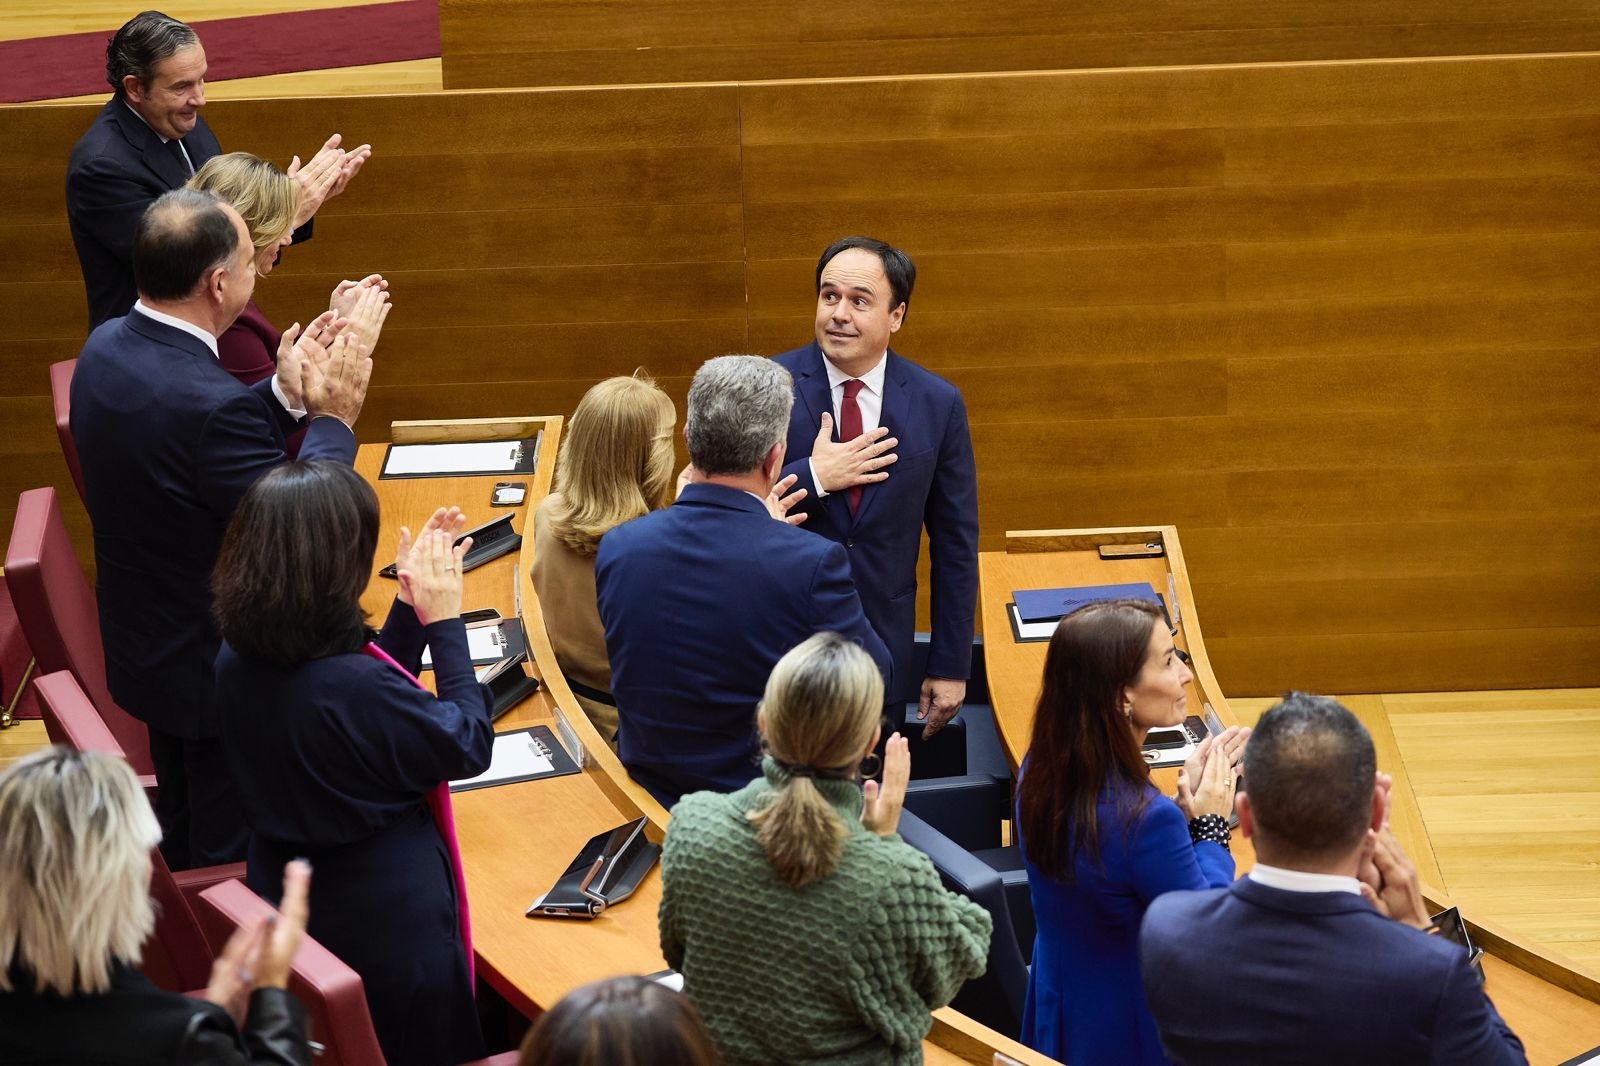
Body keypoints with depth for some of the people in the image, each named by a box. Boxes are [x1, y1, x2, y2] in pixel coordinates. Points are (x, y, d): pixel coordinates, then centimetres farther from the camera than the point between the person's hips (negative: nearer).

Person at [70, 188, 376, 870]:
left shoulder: (106, 348, -7)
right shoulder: (207, 401, -35)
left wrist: (286, 396, -3)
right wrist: (334, 418, -15)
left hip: (143, 651, 9)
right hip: (216, 671, -9)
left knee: (182, 835, 29)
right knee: (232, 862, 11)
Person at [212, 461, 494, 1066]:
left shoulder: (239, 659, -10)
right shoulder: (349, 684, -34)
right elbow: (470, 746, -18)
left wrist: (409, 604, 3)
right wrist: (444, 619, -12)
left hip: (282, 900, 8)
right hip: (385, 922, -8)